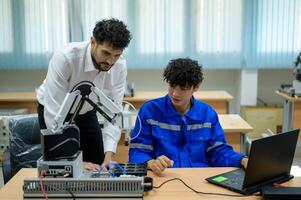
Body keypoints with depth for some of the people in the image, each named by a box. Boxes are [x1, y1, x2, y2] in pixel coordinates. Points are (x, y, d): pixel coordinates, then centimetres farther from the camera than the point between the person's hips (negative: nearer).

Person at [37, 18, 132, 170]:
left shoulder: (119, 66, -23)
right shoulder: (65, 58, -37)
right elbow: (54, 113, -38)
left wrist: (109, 157, -32)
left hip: (86, 111, 4)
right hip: (53, 111, -3)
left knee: (99, 167, 3)